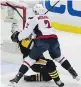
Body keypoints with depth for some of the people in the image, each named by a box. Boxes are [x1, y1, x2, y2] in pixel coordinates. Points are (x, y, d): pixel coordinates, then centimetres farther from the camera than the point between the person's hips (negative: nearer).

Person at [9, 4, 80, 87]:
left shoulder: (35, 18, 7)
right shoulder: (46, 18, 27)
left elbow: (28, 31, 2)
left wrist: (17, 37, 12)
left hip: (42, 40, -6)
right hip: (54, 39, 6)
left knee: (31, 58, 1)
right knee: (58, 57, 28)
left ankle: (18, 77, -6)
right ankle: (73, 73, 30)